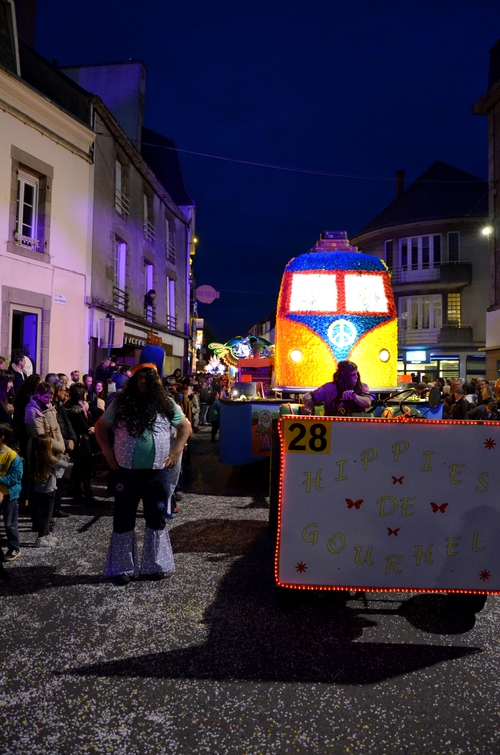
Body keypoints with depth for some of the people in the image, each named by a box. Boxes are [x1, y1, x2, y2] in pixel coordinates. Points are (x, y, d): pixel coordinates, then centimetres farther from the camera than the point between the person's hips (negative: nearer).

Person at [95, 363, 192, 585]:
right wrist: (109, 454, -2)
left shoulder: (166, 404, 2)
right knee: (123, 520, 8)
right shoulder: (121, 403, 1)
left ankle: (155, 565, 27)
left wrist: (175, 452, -2)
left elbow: (185, 427, 8)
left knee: (156, 520, 12)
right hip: (127, 471, 0)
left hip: (158, 472, 1)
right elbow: (101, 427, 7)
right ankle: (123, 567, 22)